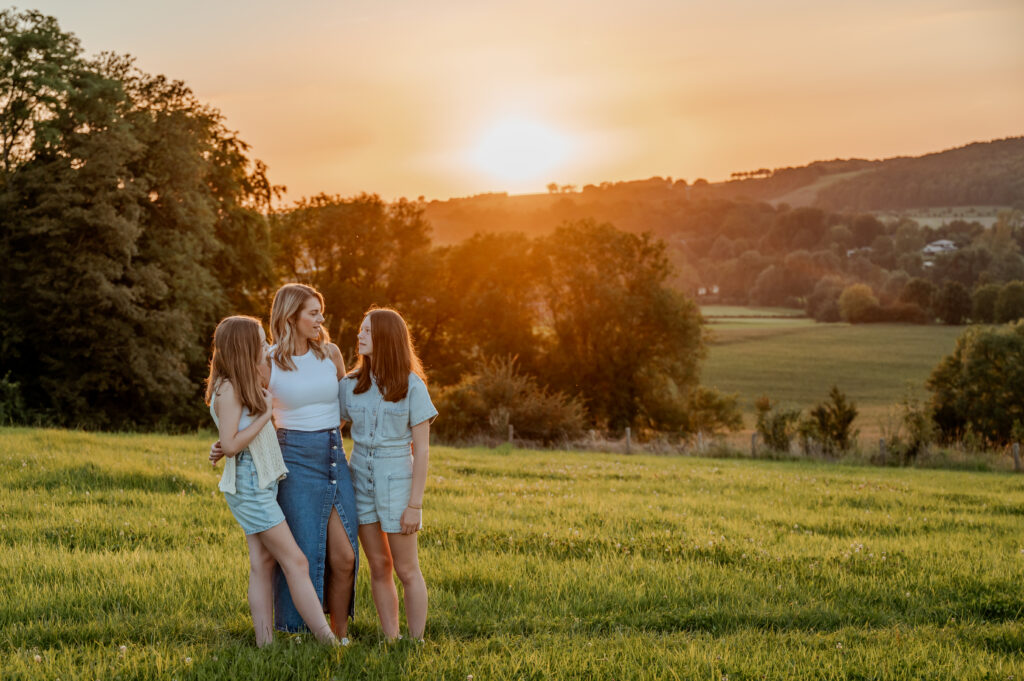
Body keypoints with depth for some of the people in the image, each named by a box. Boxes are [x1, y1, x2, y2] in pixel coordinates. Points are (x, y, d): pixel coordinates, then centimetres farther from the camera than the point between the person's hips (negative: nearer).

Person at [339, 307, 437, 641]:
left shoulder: (412, 386, -7)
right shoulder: (351, 385, 4)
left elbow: (421, 449, -8)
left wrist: (415, 504, -11)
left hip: (396, 479, -4)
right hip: (360, 478, 4)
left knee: (407, 570, 2)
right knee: (378, 567, 8)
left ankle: (416, 642, 12)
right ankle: (390, 641, 16)